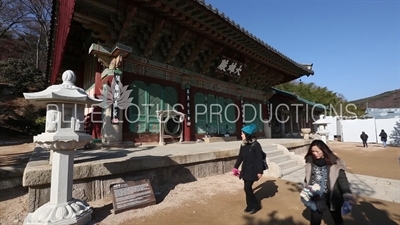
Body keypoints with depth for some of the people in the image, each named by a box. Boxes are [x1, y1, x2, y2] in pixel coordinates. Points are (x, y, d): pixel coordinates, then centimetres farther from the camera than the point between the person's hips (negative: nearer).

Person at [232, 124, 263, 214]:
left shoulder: (256, 145, -16)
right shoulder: (243, 144, 4)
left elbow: (259, 159, -15)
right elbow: (240, 157, 13)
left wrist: (259, 171, -15)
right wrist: (236, 167, 19)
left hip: (252, 170, -7)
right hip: (245, 169, 7)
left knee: (247, 188, -4)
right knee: (247, 188, 12)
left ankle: (255, 205, 18)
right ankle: (250, 205, 29)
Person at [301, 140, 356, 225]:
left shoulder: (334, 163, -18)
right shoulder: (310, 162, -8)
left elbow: (342, 180, -21)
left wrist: (347, 195, -35)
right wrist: (306, 191, 0)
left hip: (332, 197, -2)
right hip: (317, 198, 2)